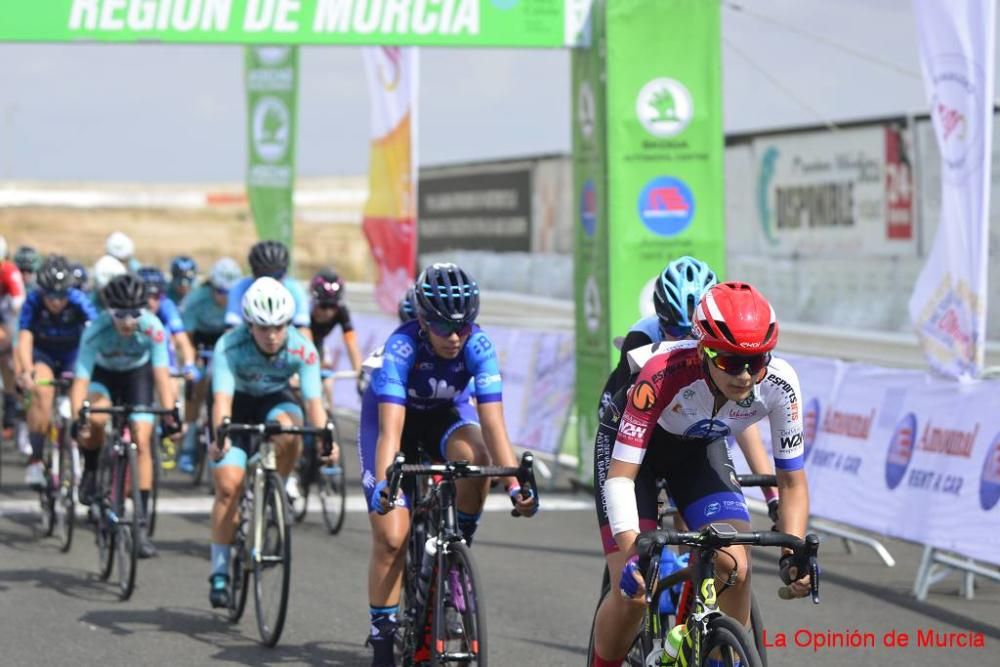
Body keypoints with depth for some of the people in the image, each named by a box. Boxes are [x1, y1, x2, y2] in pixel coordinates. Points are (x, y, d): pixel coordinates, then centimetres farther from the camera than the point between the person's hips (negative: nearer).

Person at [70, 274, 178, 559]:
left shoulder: (152, 328, -32)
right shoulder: (96, 331, -34)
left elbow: (161, 373, -36)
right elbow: (81, 379, -37)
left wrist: (170, 413, -48)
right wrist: (77, 418, -50)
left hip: (137, 375, 1)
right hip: (103, 375, -1)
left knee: (142, 442, -12)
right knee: (95, 419, -32)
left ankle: (141, 525, -8)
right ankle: (90, 470, 0)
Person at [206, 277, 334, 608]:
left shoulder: (302, 350, -27)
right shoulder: (230, 346, -32)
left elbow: (313, 401, -33)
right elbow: (222, 398, -41)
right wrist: (220, 437, -59)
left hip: (274, 399, 1)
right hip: (237, 404, -1)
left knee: (288, 430, -35)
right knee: (228, 485, -15)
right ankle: (219, 573, -3)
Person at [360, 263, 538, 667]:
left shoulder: (478, 347, -28)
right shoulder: (401, 347, -35)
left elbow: (492, 421, -32)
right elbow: (391, 430, -42)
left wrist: (514, 485, -44)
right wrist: (382, 486, -58)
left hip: (441, 416, 2)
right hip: (390, 416, -2)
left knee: (474, 455, -34)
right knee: (391, 538, -13)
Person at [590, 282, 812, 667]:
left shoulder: (779, 383, -29)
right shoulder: (664, 374, -39)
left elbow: (792, 480, -17)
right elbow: (621, 474, -38)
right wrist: (631, 553, -51)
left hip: (700, 450, 3)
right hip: (636, 444, -3)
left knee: (734, 570, -19)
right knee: (631, 592, -14)